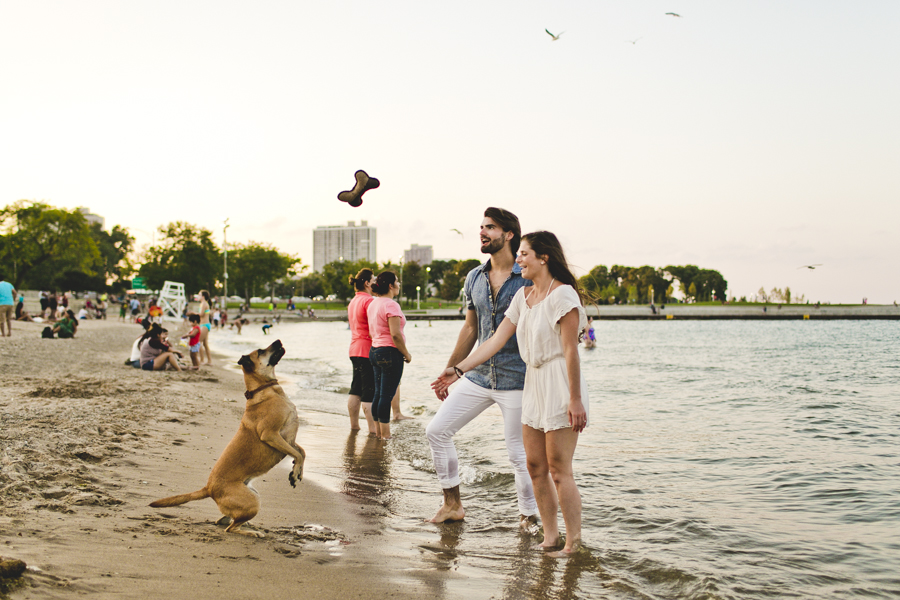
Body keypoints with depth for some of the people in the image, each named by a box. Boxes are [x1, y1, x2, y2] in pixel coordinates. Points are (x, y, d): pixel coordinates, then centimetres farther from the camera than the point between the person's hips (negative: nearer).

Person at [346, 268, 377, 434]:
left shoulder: (353, 301, 16)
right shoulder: (368, 301, -14)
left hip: (355, 348, 10)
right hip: (368, 349, -10)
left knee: (356, 389, 15)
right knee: (370, 391, -7)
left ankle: (354, 424, 22)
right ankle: (373, 428, -5)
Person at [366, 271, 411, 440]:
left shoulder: (373, 304, 13)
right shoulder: (391, 305, -16)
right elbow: (395, 334, -22)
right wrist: (406, 354, -11)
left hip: (374, 350, 9)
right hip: (390, 352, -9)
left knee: (378, 393, 13)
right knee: (387, 395, -5)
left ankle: (378, 432, 19)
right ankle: (385, 435, -1)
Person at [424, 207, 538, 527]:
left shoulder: (529, 278, -9)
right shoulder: (474, 278, 8)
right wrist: (448, 372, 18)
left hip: (516, 380, -6)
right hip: (479, 377, 6)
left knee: (519, 453, -1)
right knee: (437, 430, 6)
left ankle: (529, 517, 18)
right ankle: (453, 504, 20)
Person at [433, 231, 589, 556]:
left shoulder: (562, 295, -13)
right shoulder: (523, 296, 12)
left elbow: (570, 351, -16)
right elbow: (496, 340, 11)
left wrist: (575, 401, -18)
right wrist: (458, 369, 5)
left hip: (560, 383, -8)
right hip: (533, 383, 8)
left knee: (559, 470, -5)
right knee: (535, 466, 9)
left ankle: (574, 544, 5)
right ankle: (550, 536, 19)